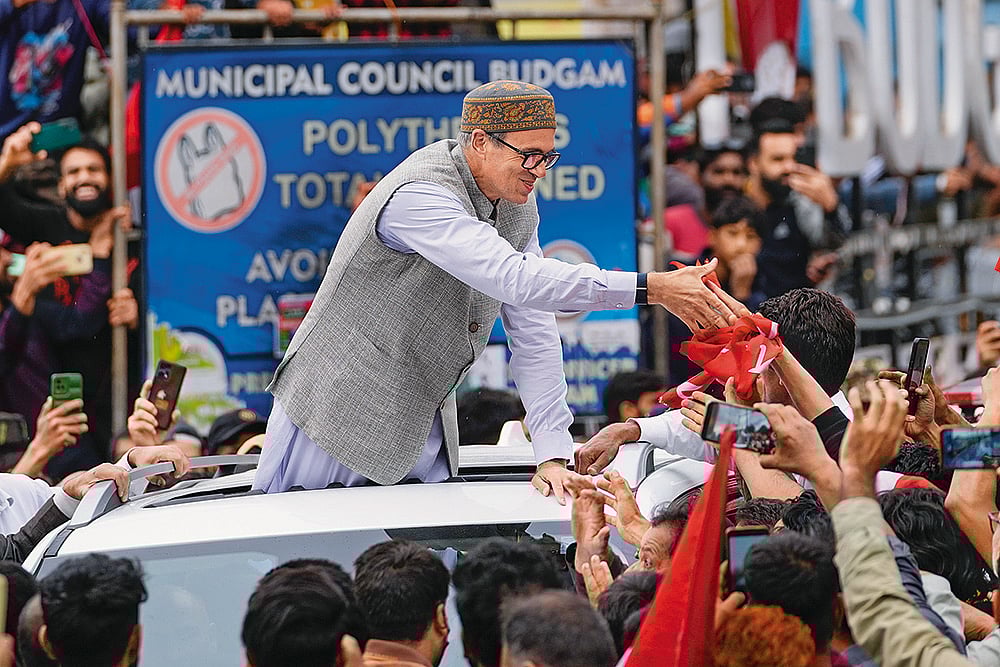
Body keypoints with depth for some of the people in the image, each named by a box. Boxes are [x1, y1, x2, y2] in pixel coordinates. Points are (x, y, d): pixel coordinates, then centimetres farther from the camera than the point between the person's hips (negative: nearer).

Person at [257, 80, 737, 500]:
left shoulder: (517, 205, 2)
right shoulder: (418, 197, -25)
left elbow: (533, 334, 1)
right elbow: (515, 279, -37)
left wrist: (552, 456, -8)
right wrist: (651, 288, -41)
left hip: (421, 424, 7)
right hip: (337, 414, -7)